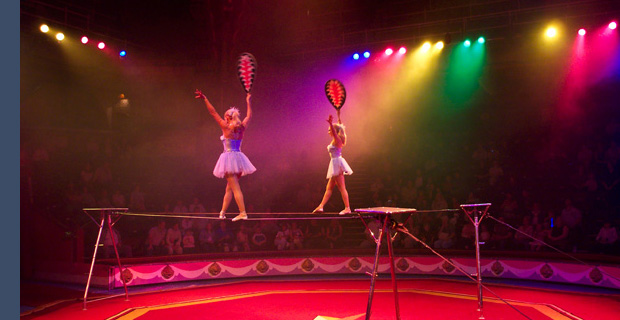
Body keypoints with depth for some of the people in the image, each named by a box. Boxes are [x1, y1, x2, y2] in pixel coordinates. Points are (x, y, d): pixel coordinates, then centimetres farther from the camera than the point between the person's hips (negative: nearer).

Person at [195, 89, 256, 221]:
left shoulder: (226, 127, -6)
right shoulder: (242, 128, 7)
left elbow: (213, 113, -3)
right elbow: (249, 116, 24)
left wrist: (205, 99, 3)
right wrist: (248, 101, 37)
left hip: (229, 158, -6)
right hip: (239, 158, 6)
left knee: (235, 188, -9)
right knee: (229, 188, 13)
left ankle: (243, 213, -15)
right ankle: (222, 212, 19)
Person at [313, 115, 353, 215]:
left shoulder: (337, 139, -10)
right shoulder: (335, 140, 14)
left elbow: (334, 132, -33)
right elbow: (339, 127, 29)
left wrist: (330, 123, -47)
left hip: (337, 163, -10)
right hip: (335, 164, 10)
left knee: (342, 188, -7)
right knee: (329, 188, 9)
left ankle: (347, 208, -5)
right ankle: (321, 206, 10)